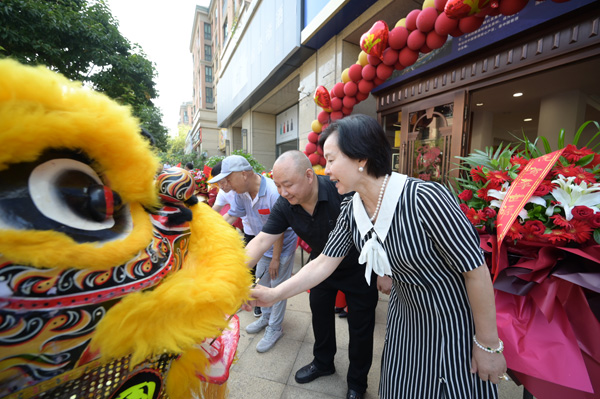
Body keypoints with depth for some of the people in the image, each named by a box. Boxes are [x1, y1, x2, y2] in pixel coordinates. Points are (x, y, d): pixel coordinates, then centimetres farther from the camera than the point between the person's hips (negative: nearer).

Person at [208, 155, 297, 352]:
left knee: (277, 287, 6)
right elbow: (231, 216, 2)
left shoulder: (273, 193, -33)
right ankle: (266, 317, 46)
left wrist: (275, 258, -19)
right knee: (261, 282, 21)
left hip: (282, 246, -7)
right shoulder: (241, 192, -9)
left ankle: (275, 328, 29)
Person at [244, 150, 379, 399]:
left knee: (360, 326, 11)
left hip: (358, 267, -3)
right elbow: (260, 241, -21)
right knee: (320, 313, 21)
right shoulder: (284, 206, -21)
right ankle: (323, 362, 51)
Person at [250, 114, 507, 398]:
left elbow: (476, 269, -22)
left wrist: (488, 345, -11)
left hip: (454, 325, -5)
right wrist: (274, 294, -10)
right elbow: (324, 263, -7)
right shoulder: (351, 212, -11)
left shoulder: (425, 197, -31)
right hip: (404, 319, 5)